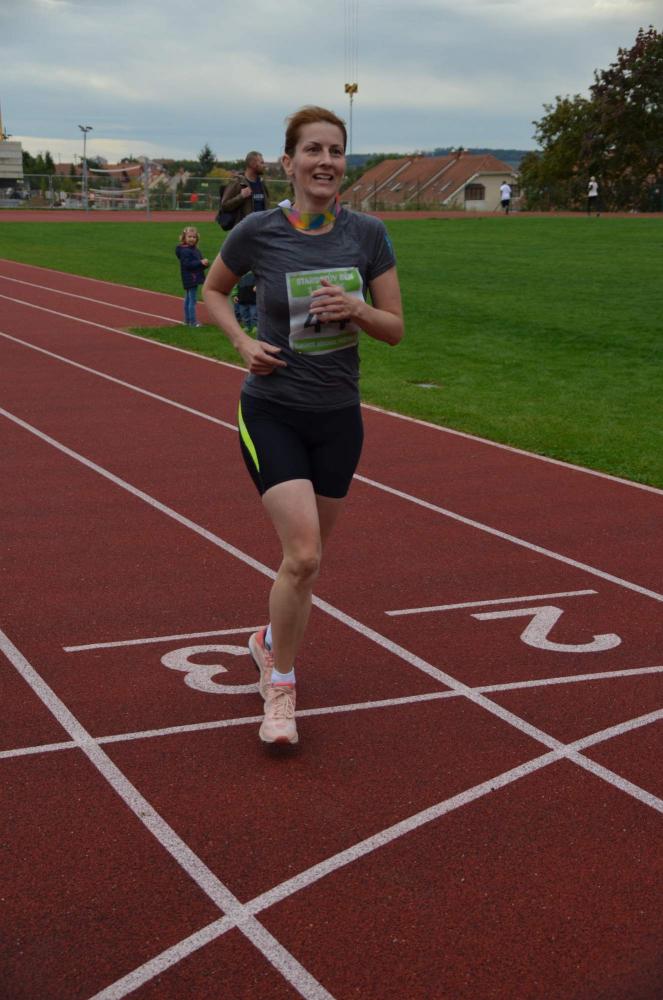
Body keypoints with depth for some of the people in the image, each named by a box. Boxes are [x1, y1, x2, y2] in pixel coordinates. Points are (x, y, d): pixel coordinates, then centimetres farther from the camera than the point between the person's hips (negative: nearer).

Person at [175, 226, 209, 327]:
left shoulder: (195, 250, 14)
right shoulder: (184, 251, -14)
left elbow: (200, 262, 16)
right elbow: (187, 264, -24)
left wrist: (205, 263, -7)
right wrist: (201, 262, -26)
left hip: (195, 278, 10)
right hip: (190, 279, -10)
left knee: (188, 299, 15)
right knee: (192, 300, -10)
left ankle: (187, 320, 23)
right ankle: (192, 322, -9)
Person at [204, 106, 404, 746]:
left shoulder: (368, 235, -4)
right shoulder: (257, 233, -9)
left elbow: (395, 329, 1)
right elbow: (213, 290, 9)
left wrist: (356, 309, -19)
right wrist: (244, 342, -8)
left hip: (338, 417, 3)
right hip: (271, 413, -3)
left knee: (307, 558, 14)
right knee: (302, 555, -16)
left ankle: (271, 641, 42)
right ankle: (281, 686, 4)